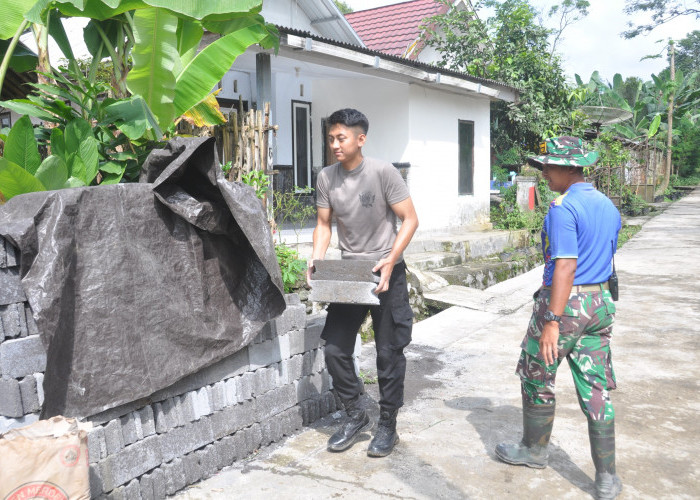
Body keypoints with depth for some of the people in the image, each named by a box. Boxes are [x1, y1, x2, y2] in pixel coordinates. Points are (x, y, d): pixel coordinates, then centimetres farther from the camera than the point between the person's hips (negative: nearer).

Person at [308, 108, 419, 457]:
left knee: (389, 352, 3)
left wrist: (389, 261, -21)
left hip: (386, 273, -4)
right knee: (335, 349, 3)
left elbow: (410, 220, -11)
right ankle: (355, 416, 24)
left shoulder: (383, 172, -14)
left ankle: (388, 425, 20)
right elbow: (324, 224, 6)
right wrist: (316, 260, -11)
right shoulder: (326, 178, -1)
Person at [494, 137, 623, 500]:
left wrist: (552, 322, -23)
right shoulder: (608, 206, 10)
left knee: (537, 379, 13)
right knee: (596, 389, 10)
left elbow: (566, 267, -23)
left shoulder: (563, 208, -17)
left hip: (565, 304, -7)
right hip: (600, 304, 8)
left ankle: (534, 450, 31)